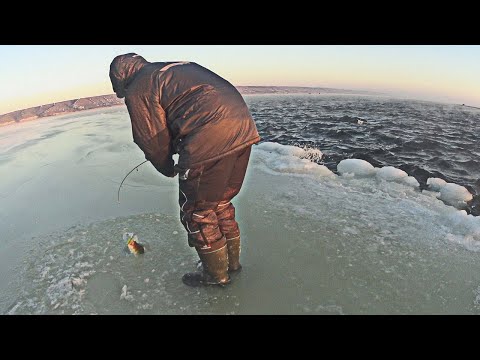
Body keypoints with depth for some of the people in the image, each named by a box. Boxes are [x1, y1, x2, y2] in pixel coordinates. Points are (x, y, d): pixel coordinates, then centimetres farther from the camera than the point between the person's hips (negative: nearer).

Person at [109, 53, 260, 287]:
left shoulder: (138, 90, 3)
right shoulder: (179, 68, 29)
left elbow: (154, 140, 3)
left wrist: (168, 169, 21)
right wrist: (178, 148, 30)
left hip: (211, 140, -9)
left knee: (197, 210, 10)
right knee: (221, 202, 22)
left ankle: (216, 274, 27)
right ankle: (231, 261, 38)